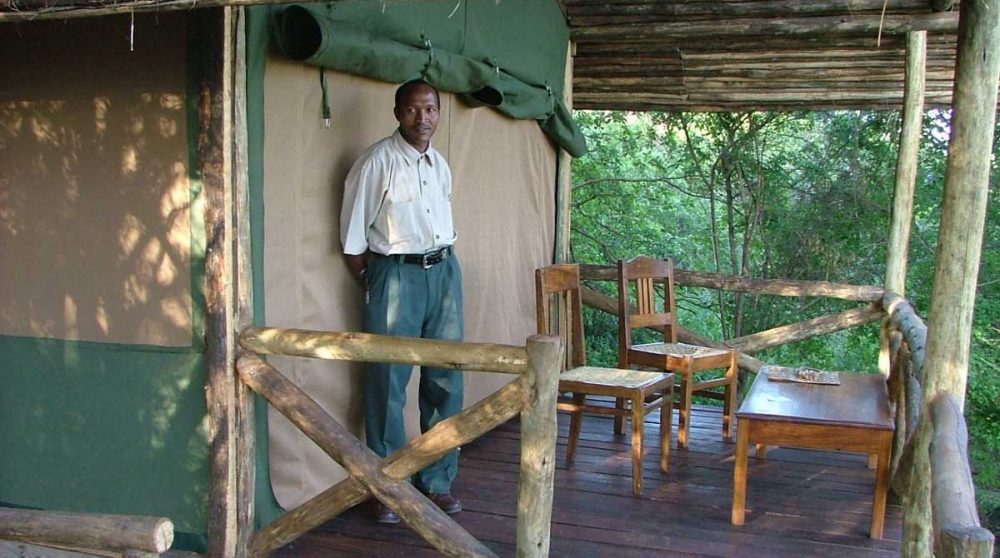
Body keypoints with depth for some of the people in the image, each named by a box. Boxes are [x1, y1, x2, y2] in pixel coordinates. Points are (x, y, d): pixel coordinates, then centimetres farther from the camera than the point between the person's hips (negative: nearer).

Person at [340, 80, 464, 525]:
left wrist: (443, 264, 15)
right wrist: (372, 285, -1)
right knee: (388, 384, -3)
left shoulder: (440, 165, 12)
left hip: (444, 271, 6)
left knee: (445, 380, 7)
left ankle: (437, 480, 19)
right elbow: (353, 238, -6)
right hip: (397, 274, -6)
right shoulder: (377, 162, -8)